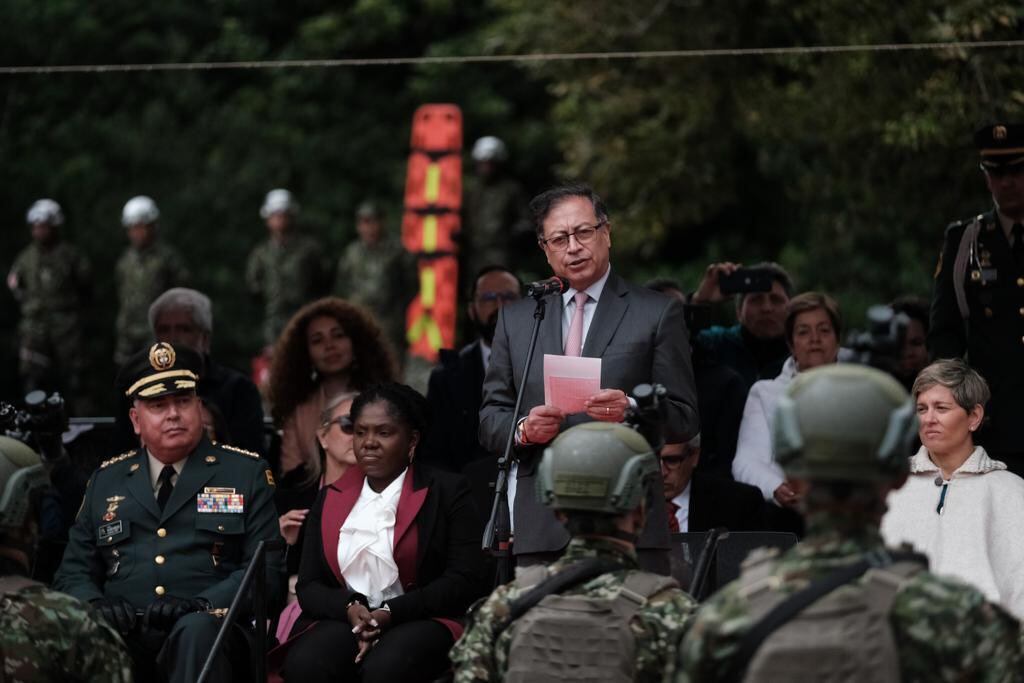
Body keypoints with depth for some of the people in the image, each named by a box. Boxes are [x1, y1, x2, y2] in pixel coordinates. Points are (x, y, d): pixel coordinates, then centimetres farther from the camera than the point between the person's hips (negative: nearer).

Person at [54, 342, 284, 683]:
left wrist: (200, 606, -15)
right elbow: (75, 572, 19)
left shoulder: (247, 473, 12)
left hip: (206, 629, -1)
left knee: (197, 629, -38)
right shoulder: (106, 480, 21)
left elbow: (266, 569, 3)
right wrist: (93, 605, -6)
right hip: (121, 633, 1)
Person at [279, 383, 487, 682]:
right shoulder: (330, 499, 18)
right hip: (344, 620, 3)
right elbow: (308, 586, 13)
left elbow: (465, 582, -3)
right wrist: (350, 608, -10)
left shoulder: (446, 491, 5)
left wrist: (391, 613, -15)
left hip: (422, 622, -3)